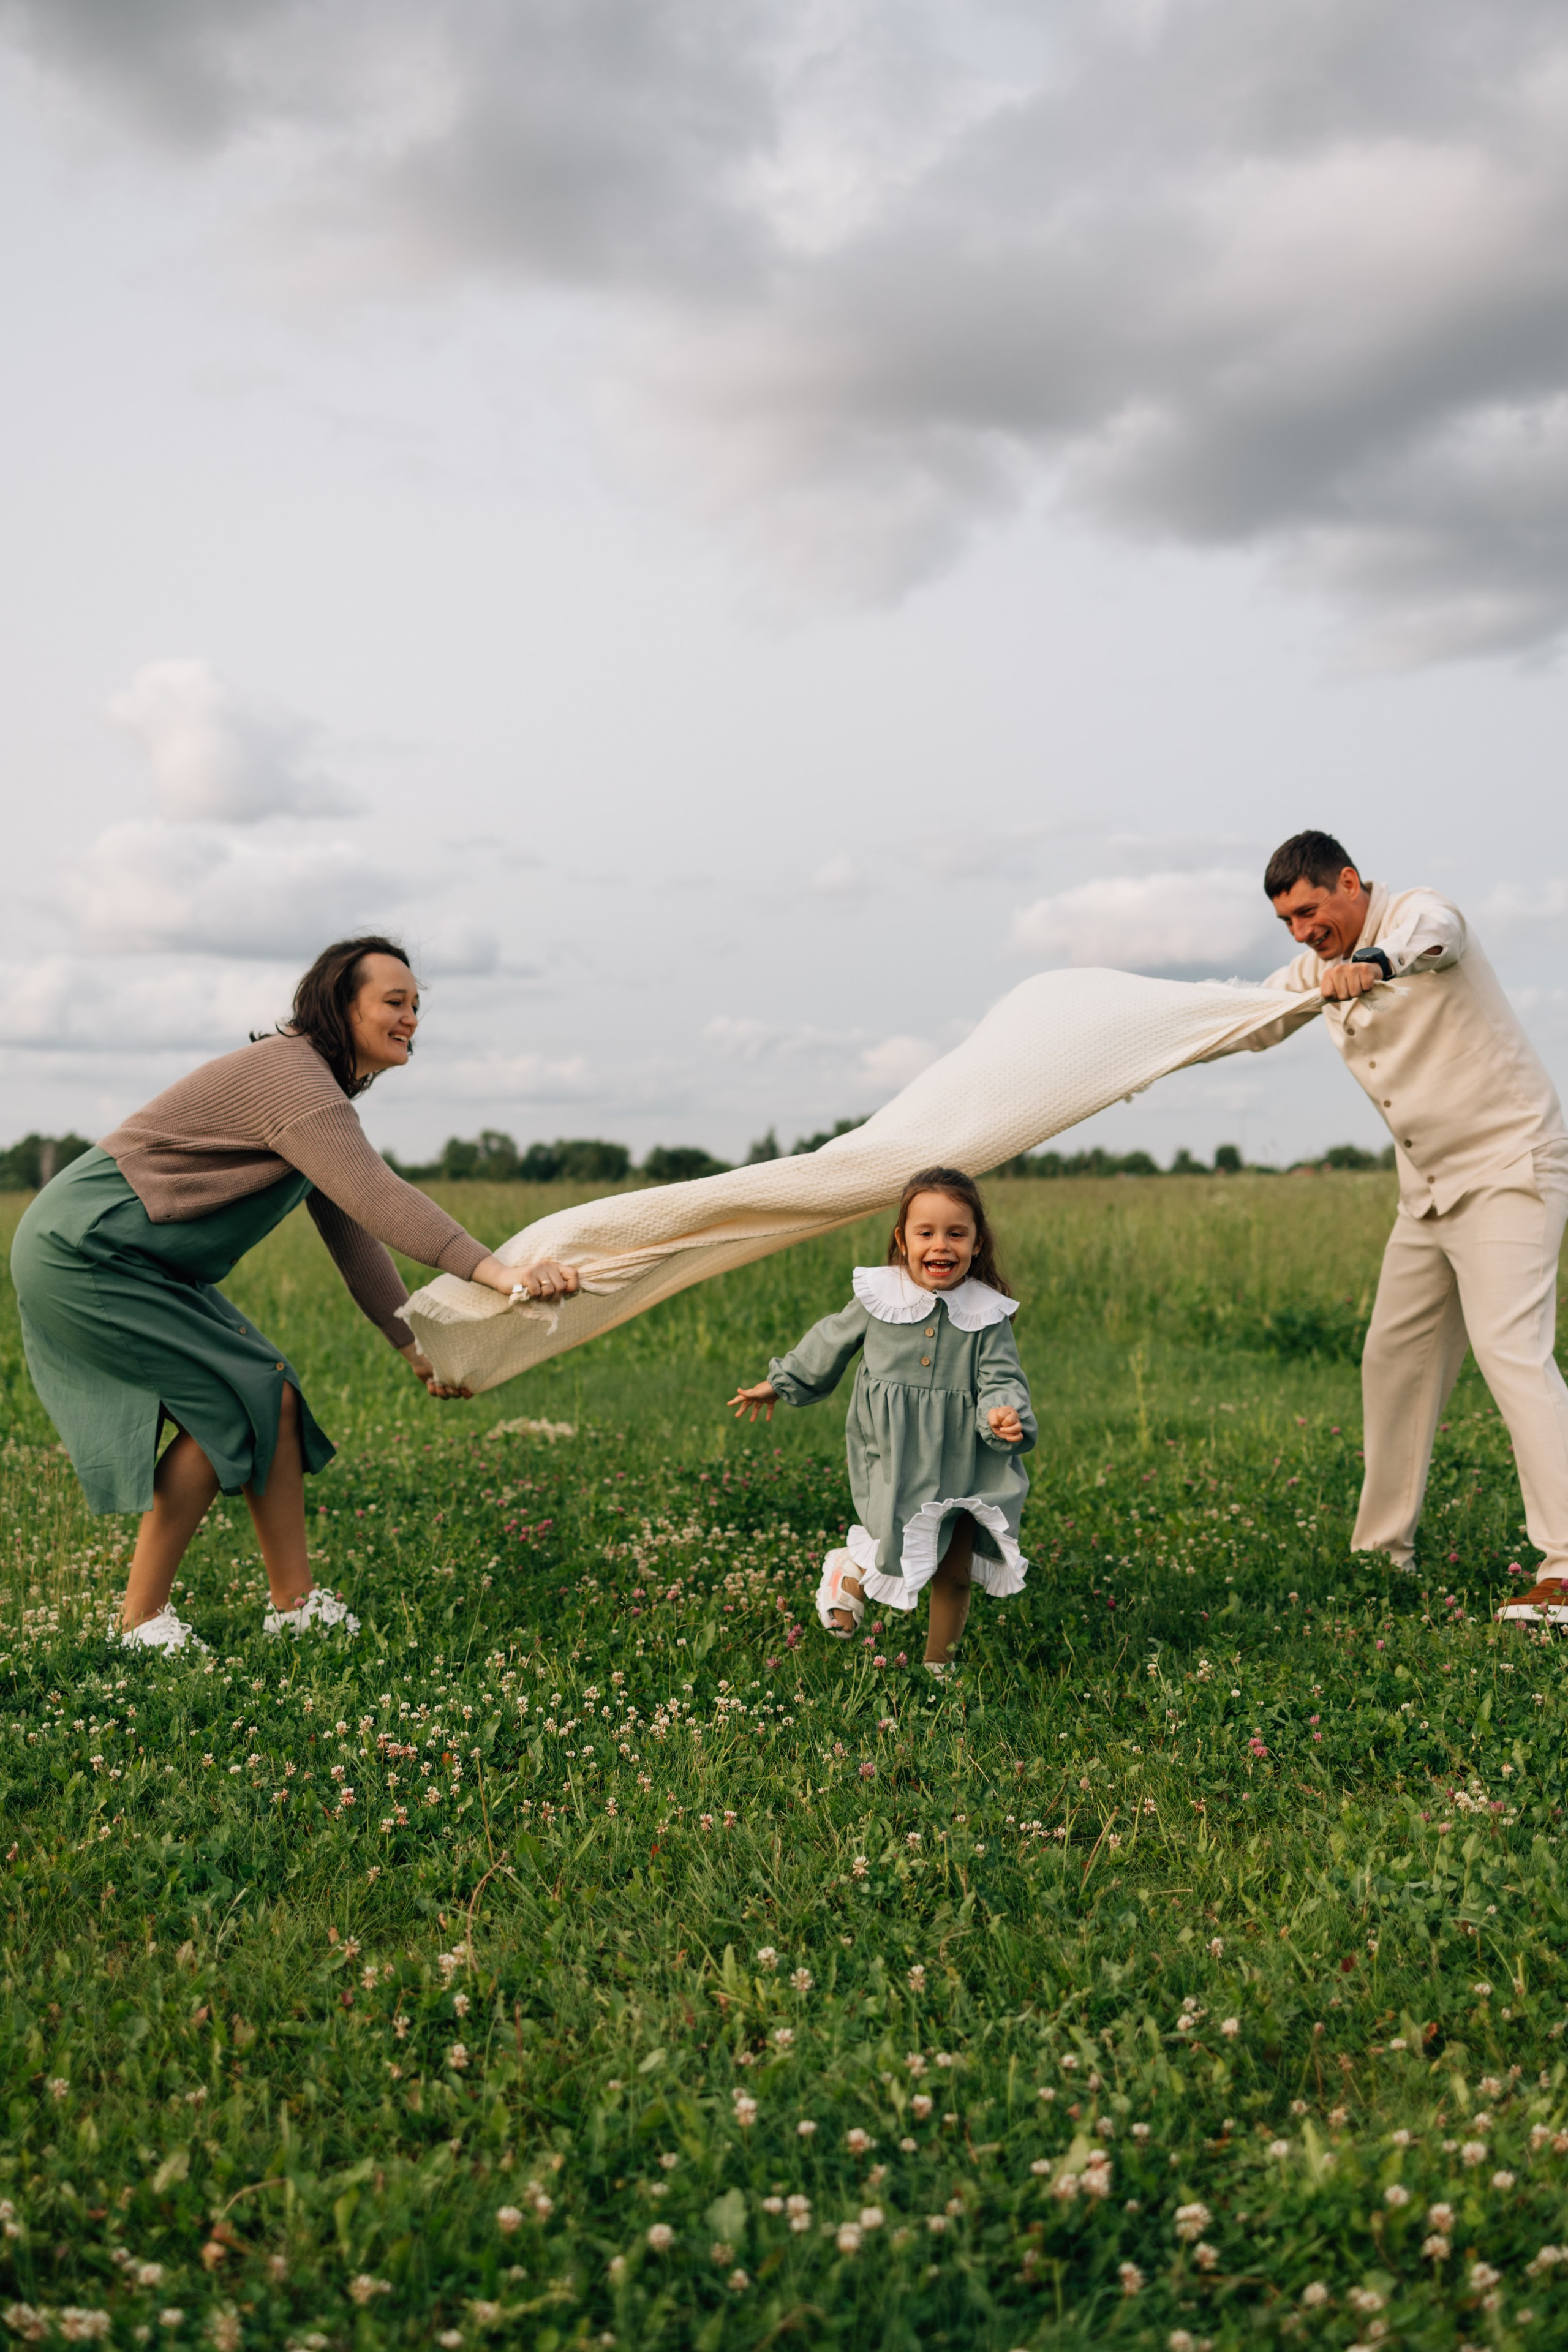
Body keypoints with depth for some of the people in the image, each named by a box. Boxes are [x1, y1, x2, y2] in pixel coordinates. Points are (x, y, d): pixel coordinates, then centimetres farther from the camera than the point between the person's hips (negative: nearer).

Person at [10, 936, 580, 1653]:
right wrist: (495, 1271, -41)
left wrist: (414, 1345, 6)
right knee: (226, 1404, -13)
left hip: (143, 1265, 10)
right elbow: (375, 1196, -34)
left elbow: (352, 1231, 11)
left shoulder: (320, 1090, 12)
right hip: (84, 1253, -10)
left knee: (271, 1393, 4)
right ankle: (142, 1620, 0)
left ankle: (295, 1604, 9)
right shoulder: (290, 1074, -21)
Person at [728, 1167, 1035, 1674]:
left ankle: (938, 1667, 30)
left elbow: (1002, 1380, -9)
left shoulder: (988, 1315, -5)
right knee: (901, 1556, -8)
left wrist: (1004, 1416, -31)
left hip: (965, 1467, 1)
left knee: (956, 1572, 7)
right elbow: (826, 1348, 11)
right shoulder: (877, 1299, -4)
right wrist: (778, 1384, 22)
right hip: (894, 1465, -1)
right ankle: (851, 1571, 27)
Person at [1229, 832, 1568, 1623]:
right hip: (1430, 1189, 9)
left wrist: (1379, 961, -62)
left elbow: (1432, 932, -40)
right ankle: (1384, 1546, 22)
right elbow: (1249, 1022, 20)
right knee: (1394, 1356, 11)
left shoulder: (1417, 912, -15)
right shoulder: (1320, 967, 8)